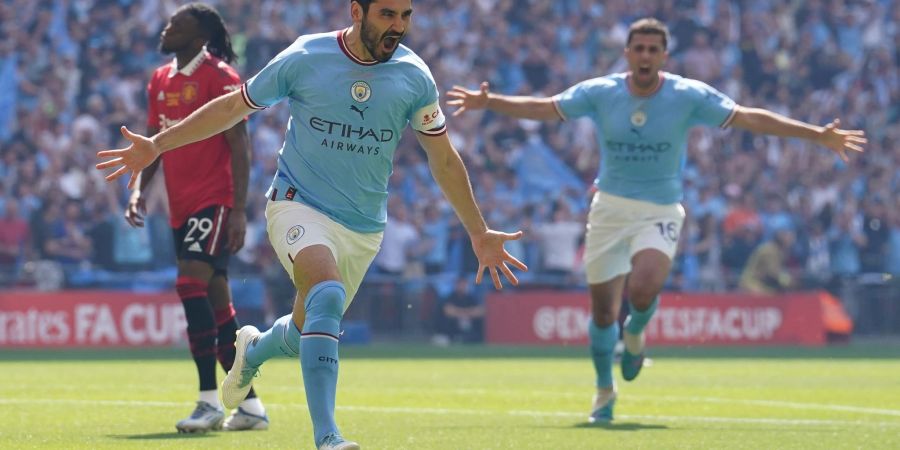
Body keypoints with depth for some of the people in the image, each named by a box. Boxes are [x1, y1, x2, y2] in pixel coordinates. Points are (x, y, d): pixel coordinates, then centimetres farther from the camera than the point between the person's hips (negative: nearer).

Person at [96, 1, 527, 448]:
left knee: (308, 331, 13)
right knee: (327, 293, -31)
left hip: (363, 230, 4)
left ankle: (253, 350, 51)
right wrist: (156, 145, -1)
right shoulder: (304, 58, -10)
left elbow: (444, 160, 8)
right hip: (298, 205, -4)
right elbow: (233, 106, 2)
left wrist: (479, 233, 11)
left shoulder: (415, 78, -4)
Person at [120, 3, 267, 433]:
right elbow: (153, 143, 20)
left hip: (214, 202, -8)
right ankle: (250, 405, 16)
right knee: (216, 301, 9)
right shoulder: (160, 80, 14)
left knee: (191, 283, -20)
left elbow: (239, 147, -11)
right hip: (180, 205, 8)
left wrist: (239, 210, -16)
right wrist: (139, 188, 4)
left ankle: (210, 402, -19)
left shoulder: (220, 76, -8)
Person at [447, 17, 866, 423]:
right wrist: (489, 102, -11)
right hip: (610, 207, 2)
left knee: (643, 290, -27)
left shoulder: (689, 96, -7)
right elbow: (541, 108, 2)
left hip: (660, 212, -2)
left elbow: (749, 117, -8)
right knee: (603, 312, 2)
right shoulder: (600, 92, -4)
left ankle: (635, 332, 10)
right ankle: (604, 391, 27)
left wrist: (817, 135, -13)